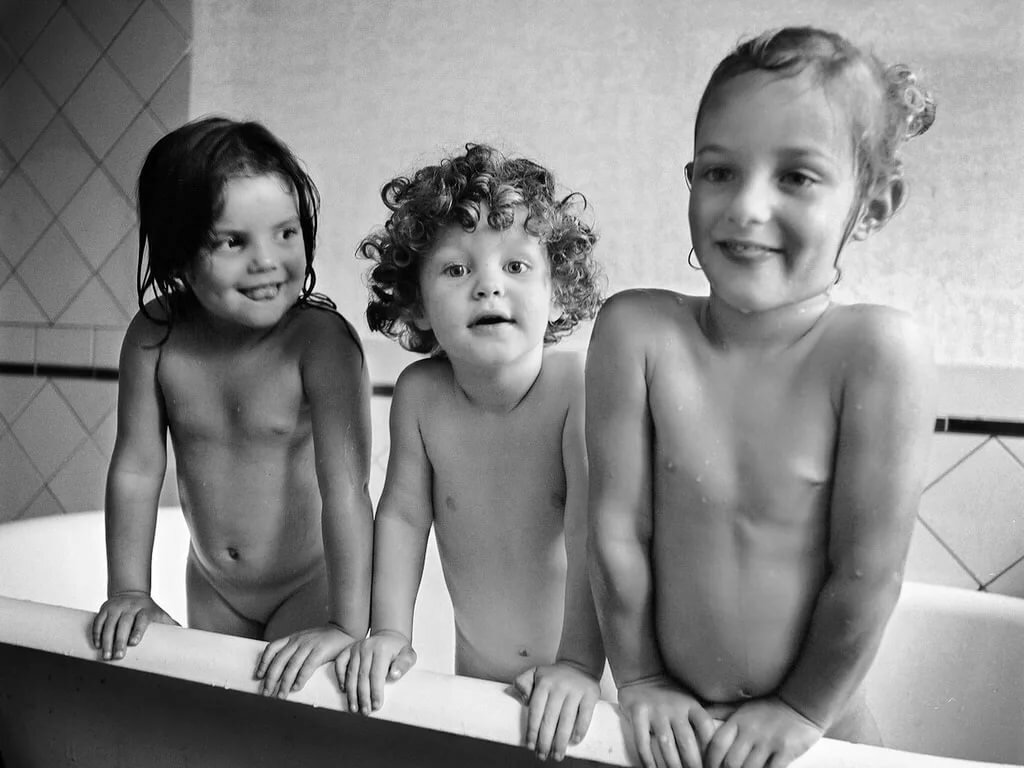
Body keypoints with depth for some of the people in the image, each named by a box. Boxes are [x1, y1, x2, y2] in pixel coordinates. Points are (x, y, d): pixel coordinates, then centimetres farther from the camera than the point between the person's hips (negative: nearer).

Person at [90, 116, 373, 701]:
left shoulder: (322, 340, -28)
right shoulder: (155, 337, -14)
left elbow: (346, 487, -31)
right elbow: (137, 467, -7)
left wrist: (348, 625, -33)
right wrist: (129, 592, -8)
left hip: (311, 585, -4)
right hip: (212, 591, 5)